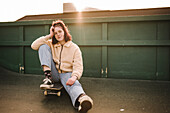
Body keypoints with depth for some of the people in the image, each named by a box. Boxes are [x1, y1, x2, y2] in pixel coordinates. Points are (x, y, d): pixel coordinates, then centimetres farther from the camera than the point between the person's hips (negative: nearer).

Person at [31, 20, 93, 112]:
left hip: (66, 74, -2)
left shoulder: (74, 48, 2)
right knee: (43, 46, -10)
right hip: (54, 74, 3)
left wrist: (74, 77, -32)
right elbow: (34, 46, -2)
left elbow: (78, 66, -9)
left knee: (73, 83, -40)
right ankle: (48, 78, -24)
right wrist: (49, 36, -3)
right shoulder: (50, 44, 12)